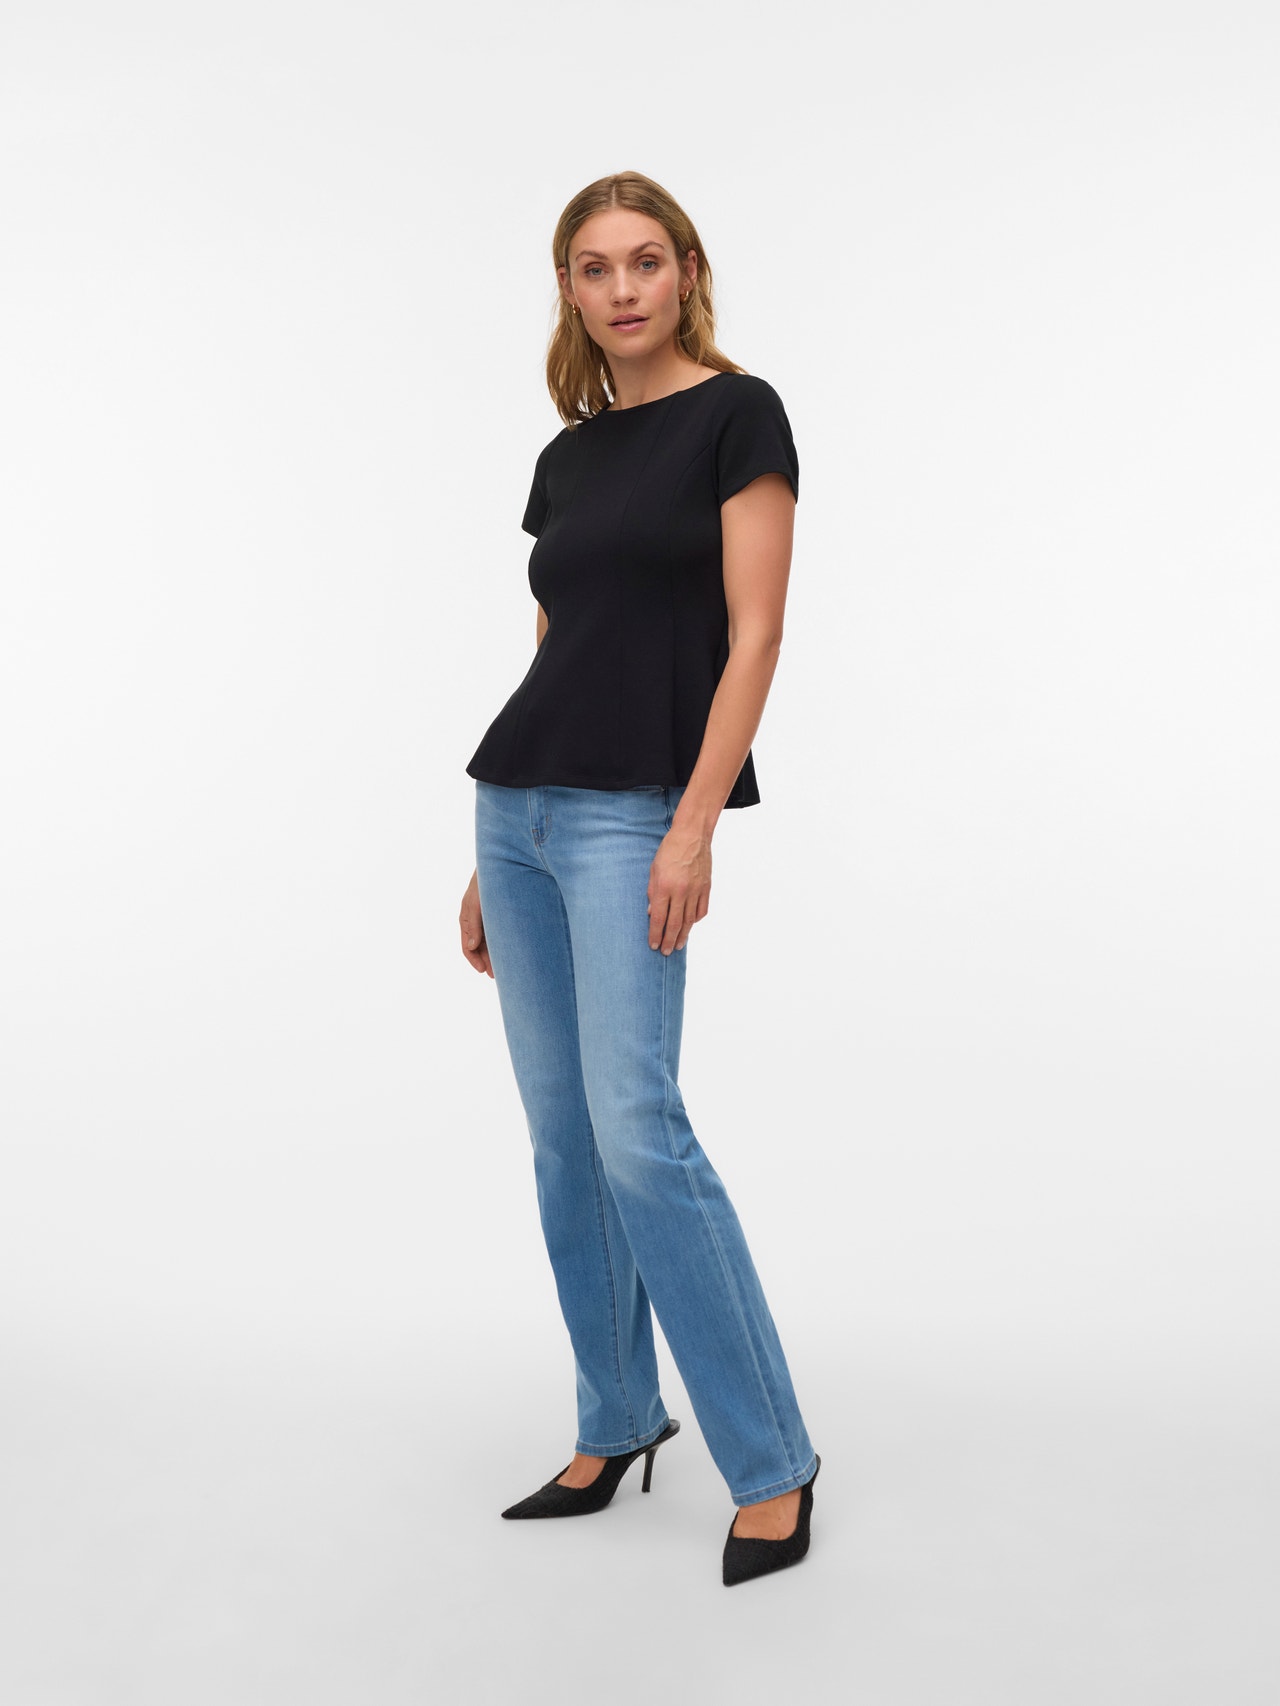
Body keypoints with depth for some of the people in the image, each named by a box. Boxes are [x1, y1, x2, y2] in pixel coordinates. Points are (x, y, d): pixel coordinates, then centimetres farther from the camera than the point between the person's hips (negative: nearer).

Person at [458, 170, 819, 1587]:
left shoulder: (737, 415, -4)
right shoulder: (564, 456, 16)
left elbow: (755, 634, -11)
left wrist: (695, 828, -20)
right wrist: (488, 859, 15)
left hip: (633, 813, -7)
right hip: (517, 804, 8)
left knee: (637, 1130, -14)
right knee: (562, 1137, 9)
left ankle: (770, 1462, -1)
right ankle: (615, 1426, 23)